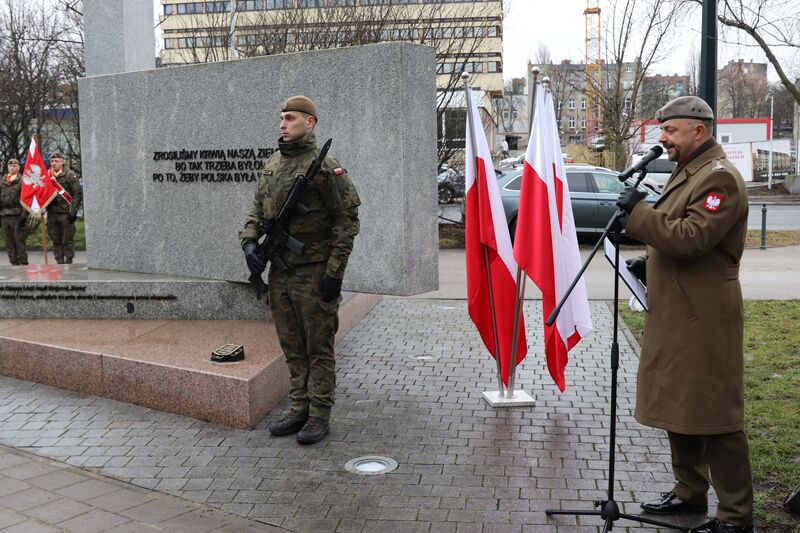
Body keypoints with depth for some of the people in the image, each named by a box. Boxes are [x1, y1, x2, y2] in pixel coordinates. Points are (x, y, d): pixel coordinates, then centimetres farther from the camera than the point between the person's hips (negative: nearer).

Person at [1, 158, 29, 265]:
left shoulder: (22, 181, -2)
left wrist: (24, 214, -15)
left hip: (17, 215, -6)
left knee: (20, 240, -5)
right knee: (9, 242, 8)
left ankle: (23, 262, -1)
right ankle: (13, 262, 14)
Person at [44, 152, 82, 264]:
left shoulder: (70, 176, -1)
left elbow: (77, 194, -5)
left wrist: (73, 211, -11)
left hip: (66, 213, -5)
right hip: (52, 214, 5)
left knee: (68, 239, -2)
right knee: (55, 240, 8)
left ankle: (69, 261, 3)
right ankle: (59, 262, 14)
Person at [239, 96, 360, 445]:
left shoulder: (325, 168, -11)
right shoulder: (272, 165, 12)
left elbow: (347, 220, -13)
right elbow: (256, 210, 19)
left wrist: (334, 271, -16)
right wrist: (249, 242, 0)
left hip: (313, 274, -7)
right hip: (279, 272, 7)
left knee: (318, 348, 2)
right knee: (292, 347, 14)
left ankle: (319, 415, 12)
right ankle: (299, 410, 26)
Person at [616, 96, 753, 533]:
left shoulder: (720, 178, -15)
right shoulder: (686, 173, 18)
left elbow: (690, 238, -27)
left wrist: (637, 211, -20)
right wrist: (648, 264, 10)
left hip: (703, 320, -10)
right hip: (675, 316, 10)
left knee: (714, 417, -3)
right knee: (678, 409, 18)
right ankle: (690, 491, 32)